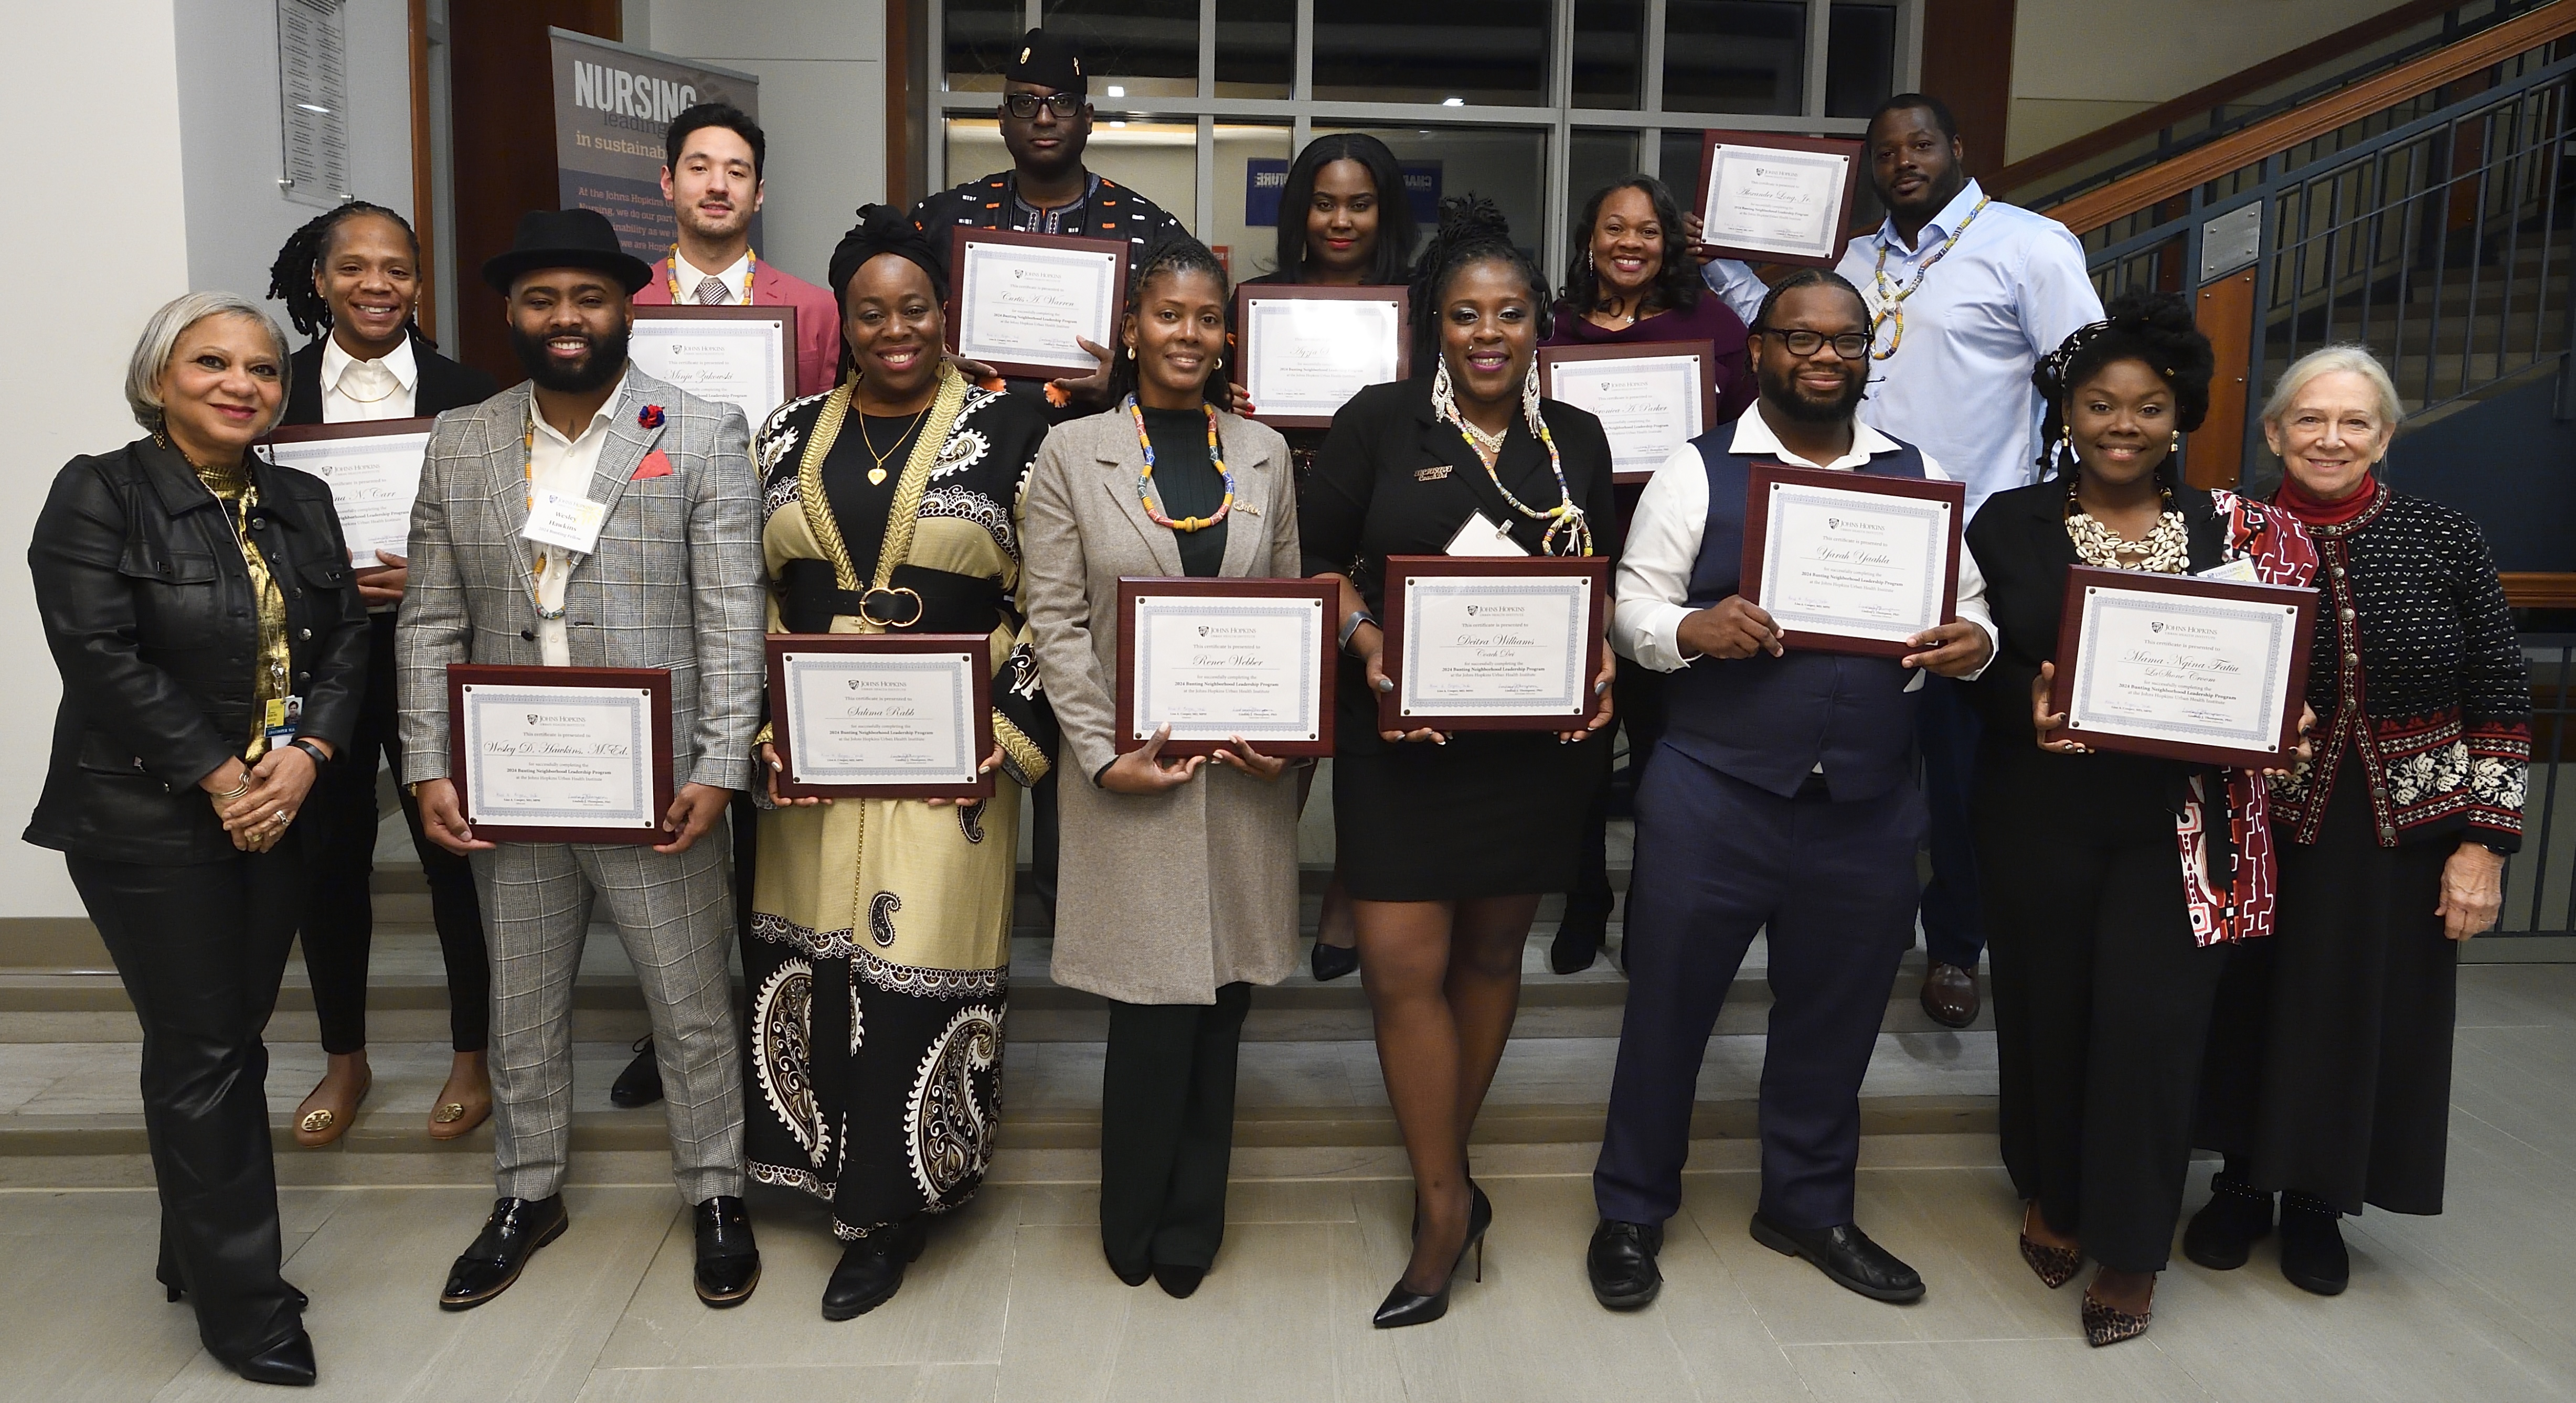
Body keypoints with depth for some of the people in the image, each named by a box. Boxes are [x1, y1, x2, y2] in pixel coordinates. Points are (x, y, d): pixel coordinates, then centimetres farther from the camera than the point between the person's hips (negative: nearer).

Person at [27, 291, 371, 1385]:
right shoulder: (101, 495, -6)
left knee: (233, 1038, 12)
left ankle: (195, 1254, 29)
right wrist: (220, 777, -15)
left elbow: (346, 640, 6)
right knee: (201, 1050, -1)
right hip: (151, 819, -5)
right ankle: (241, 1299, 9)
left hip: (278, 813, 5)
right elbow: (101, 660, -14)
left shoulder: (301, 503, 11)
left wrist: (305, 758, -10)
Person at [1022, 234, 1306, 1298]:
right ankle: (1134, 1227, 22)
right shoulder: (1072, 452, 2)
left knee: (1219, 1004, 9)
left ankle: (1190, 1228, 27)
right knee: (1157, 1008, -2)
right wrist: (1102, 754, -11)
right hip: (1131, 771, -3)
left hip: (1244, 771, 3)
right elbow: (1057, 621, -2)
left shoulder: (1264, 454, 10)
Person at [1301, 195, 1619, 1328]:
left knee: (1491, 951, 12)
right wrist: (1366, 645, -17)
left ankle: (1444, 1173, 31)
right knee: (1403, 965, -7)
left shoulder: (1576, 438, 8)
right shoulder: (1379, 423, -1)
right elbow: (1320, 560, 0)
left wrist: (1604, 658, -6)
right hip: (1404, 735, -2)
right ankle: (1446, 1202, 8)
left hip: (1538, 737, 3)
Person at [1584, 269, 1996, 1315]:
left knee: (1836, 1015, 16)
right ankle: (1631, 1211, 27)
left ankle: (1809, 1207, 38)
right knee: (1667, 1005, 7)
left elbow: (1972, 614, 12)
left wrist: (1973, 642, -11)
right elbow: (1633, 611, -2)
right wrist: (1692, 630, -23)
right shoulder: (1697, 472, 1)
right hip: (1713, 797, -3)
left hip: (1870, 807, 3)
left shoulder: (1921, 478, 11)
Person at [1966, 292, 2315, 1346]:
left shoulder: (2234, 528, 6)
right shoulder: (2009, 523, 2)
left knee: (2149, 1019, -3)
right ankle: (2050, 1195, 34)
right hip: (2042, 814, 0)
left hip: (2179, 821, 0)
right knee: (2046, 1009, 10)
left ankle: (2130, 1248, 15)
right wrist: (2028, 701, -21)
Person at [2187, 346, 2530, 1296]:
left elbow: (2502, 696, -1)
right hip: (2264, 828, 0)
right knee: (2251, 1005, 10)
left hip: (2402, 840, 0)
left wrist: (2483, 843, -5)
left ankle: (2316, 1200, 30)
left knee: (2368, 1019, 9)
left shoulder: (2446, 541, -4)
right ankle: (2244, 1183, 32)